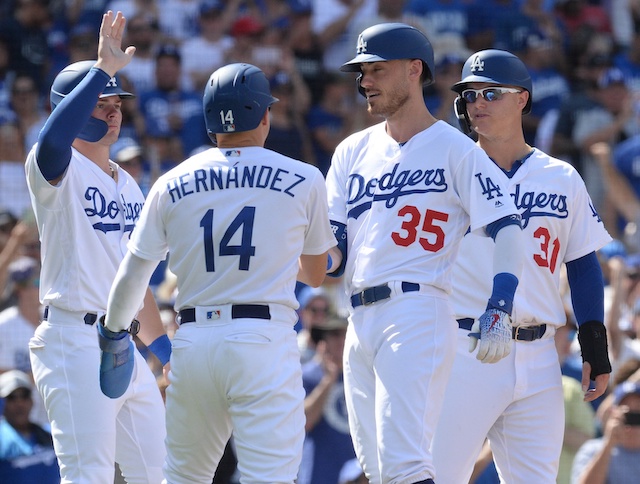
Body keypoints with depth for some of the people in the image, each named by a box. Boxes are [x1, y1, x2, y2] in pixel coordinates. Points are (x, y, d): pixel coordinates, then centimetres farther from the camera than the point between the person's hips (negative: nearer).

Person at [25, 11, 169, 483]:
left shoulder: (129, 186, 20)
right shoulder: (59, 169, -5)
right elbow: (52, 140, -31)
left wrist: (166, 352, 20)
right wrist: (102, 69, -31)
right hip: (74, 340, -8)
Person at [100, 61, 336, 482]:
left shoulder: (171, 185, 9)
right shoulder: (303, 180, 4)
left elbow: (131, 278, 12)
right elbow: (315, 274, 17)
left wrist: (113, 335, 28)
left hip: (193, 342, 3)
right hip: (265, 340, -3)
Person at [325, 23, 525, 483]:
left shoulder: (454, 148, 0)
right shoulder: (354, 151, 18)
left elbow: (506, 227, -7)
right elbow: (334, 251, 16)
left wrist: (500, 310, -19)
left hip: (418, 312, -7)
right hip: (360, 320, 7)